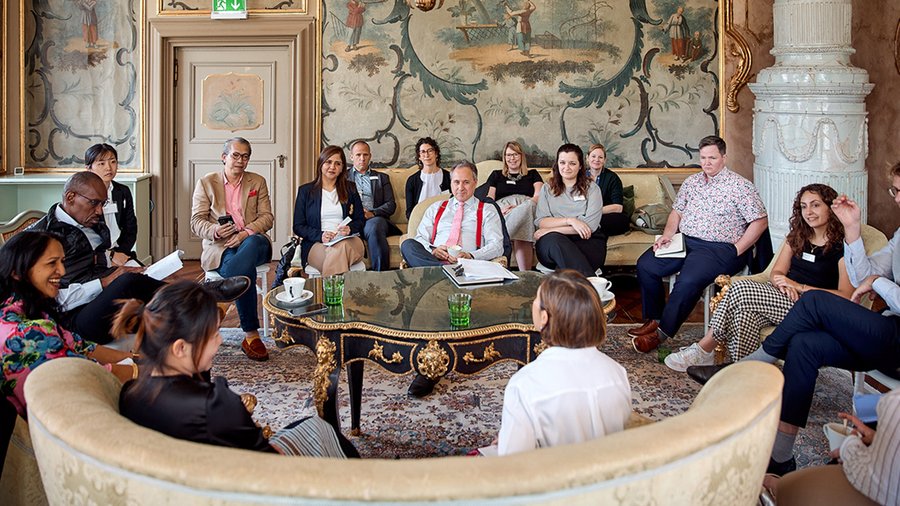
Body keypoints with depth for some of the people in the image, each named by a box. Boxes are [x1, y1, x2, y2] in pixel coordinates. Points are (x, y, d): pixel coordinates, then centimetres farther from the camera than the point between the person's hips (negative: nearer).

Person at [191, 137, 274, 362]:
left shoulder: (258, 182, 18)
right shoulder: (206, 182, 12)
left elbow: (267, 217, 8)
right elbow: (196, 221, 5)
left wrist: (246, 233, -12)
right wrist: (215, 231, -18)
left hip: (252, 242, 2)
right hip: (220, 246, -1)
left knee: (251, 245, -39)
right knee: (243, 271, -36)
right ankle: (251, 335, -30)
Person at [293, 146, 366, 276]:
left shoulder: (350, 189, 20)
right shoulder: (305, 191, 14)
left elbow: (360, 220, 17)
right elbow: (298, 226, 8)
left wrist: (349, 229, -8)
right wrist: (320, 235, -11)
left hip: (348, 241, 2)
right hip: (317, 244, -2)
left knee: (342, 247, -38)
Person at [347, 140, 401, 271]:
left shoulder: (382, 178, 25)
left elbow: (391, 205, 13)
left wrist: (372, 213, -7)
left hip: (376, 218, 1)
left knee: (373, 225, -37)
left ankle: (381, 273, -39)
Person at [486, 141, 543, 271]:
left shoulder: (532, 175, 29)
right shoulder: (496, 175, 32)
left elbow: (539, 195, 8)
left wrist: (519, 208, -13)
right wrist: (499, 209, -10)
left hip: (528, 209, 0)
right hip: (502, 213, 0)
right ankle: (525, 275, -50)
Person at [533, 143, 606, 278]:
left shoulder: (592, 189, 14)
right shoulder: (547, 189, 20)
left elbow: (590, 225, -2)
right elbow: (540, 222, 4)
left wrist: (552, 230, -8)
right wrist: (570, 220, -11)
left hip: (587, 242, -2)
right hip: (551, 244, 2)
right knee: (554, 239, -38)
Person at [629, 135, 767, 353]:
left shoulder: (740, 186, -4)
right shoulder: (691, 182, 15)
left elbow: (760, 221, -7)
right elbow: (676, 212, 20)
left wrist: (736, 251, -13)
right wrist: (667, 235, 1)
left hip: (718, 248, -6)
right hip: (684, 241, 7)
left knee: (688, 281, -32)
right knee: (645, 265, -12)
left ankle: (662, 332, -19)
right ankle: (654, 319, 2)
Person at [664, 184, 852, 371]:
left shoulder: (841, 245, -4)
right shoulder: (797, 236, 17)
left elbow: (846, 296, -11)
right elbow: (776, 272, 14)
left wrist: (800, 286, -16)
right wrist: (782, 284, -11)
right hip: (784, 297, 6)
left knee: (741, 291, -26)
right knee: (746, 311, -30)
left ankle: (704, 350, -17)